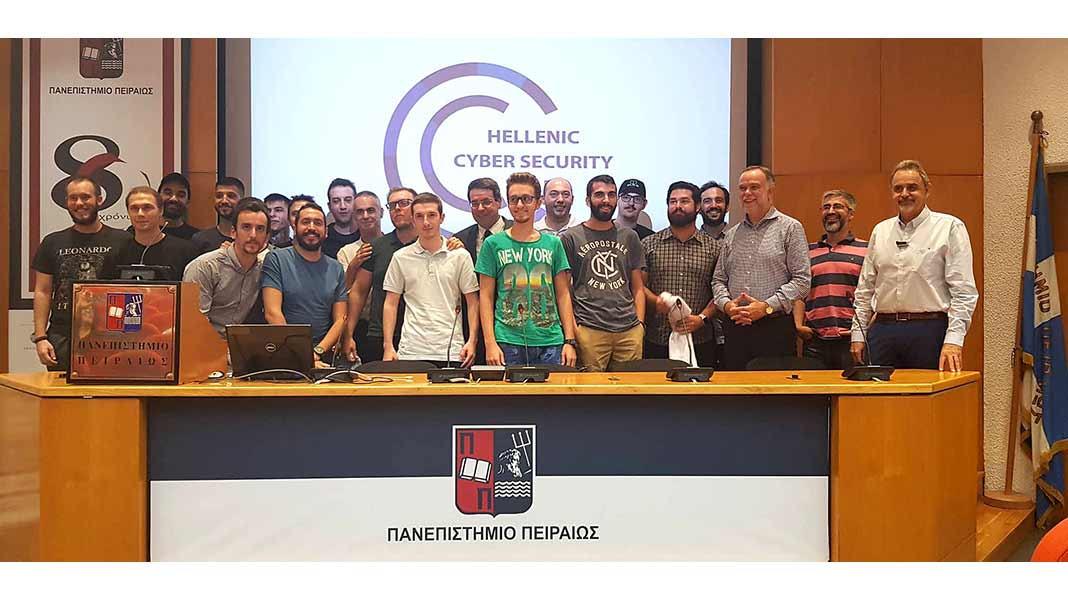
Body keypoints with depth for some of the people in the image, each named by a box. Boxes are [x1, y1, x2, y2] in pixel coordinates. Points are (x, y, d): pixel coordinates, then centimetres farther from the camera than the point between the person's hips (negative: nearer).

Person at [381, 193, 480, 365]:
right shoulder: (400, 257, 7)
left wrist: (472, 341, -6)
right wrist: (388, 346, -1)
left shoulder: (460, 256, 4)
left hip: (451, 351, -1)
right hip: (411, 351, 1)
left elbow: (472, 302, 5)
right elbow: (391, 304, 8)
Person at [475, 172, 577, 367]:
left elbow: (563, 295, 11)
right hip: (507, 343, -2)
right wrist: (490, 343, -6)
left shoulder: (553, 244, 11)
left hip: (550, 342, 2)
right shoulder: (493, 244, 5)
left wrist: (570, 341, 3)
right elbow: (486, 297, 4)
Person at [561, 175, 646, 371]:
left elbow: (637, 287, 17)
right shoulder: (570, 238, 5)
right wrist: (573, 329, -8)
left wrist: (640, 323, 4)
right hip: (589, 331, -3)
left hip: (630, 330, 3)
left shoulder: (629, 237, 16)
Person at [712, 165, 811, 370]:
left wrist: (767, 306, -15)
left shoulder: (790, 228, 1)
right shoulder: (731, 235, 16)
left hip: (775, 329, -4)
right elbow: (718, 280, 17)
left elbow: (802, 280, -6)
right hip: (735, 329, 4)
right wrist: (726, 304, -4)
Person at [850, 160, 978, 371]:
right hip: (883, 330, 4)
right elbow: (865, 289, 17)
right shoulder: (880, 231, 15)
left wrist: (953, 340, -14)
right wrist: (858, 334, 10)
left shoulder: (949, 227, 1)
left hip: (930, 331, -4)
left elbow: (964, 292, -5)